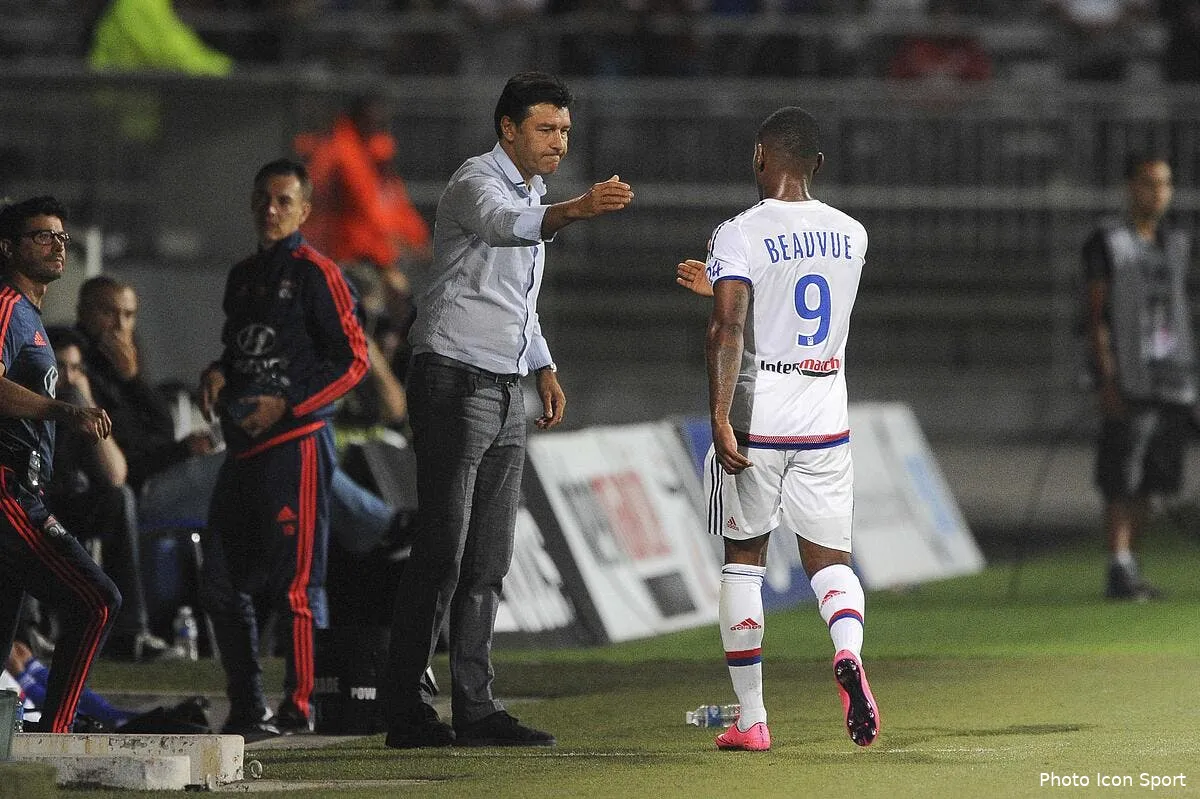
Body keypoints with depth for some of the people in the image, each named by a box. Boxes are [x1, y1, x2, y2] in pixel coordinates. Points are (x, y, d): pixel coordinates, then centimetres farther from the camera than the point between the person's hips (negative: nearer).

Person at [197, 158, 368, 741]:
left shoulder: (315, 273, -5)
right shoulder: (242, 276, 19)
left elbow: (352, 359, -9)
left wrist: (287, 406, -15)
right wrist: (217, 374, 7)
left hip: (296, 442, -8)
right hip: (242, 447, 8)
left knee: (292, 580, -9)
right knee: (222, 583, 7)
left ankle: (298, 708, -4)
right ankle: (247, 709, 15)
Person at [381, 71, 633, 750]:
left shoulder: (532, 194, 17)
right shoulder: (477, 182, -11)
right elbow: (502, 225, -37)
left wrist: (544, 367, 17)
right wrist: (574, 210, -55)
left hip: (505, 393, 9)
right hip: (454, 382, -9)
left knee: (490, 560, 8)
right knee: (441, 553, -11)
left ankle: (475, 707, 10)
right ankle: (407, 711, -10)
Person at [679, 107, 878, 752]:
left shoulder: (739, 235, -9)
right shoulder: (850, 235, 7)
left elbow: (728, 328, -21)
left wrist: (721, 417, -24)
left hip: (756, 424, -3)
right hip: (826, 424, 3)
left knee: (744, 559, 11)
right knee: (829, 559, 9)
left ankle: (750, 718, 11)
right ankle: (849, 651, -24)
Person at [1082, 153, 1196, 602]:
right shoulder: (1107, 242, -1)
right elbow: (1097, 316, -6)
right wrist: (1107, 378, -14)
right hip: (1128, 378, -6)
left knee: (1150, 480, 6)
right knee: (1122, 480, -9)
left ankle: (1130, 566, 12)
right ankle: (1119, 570, -10)